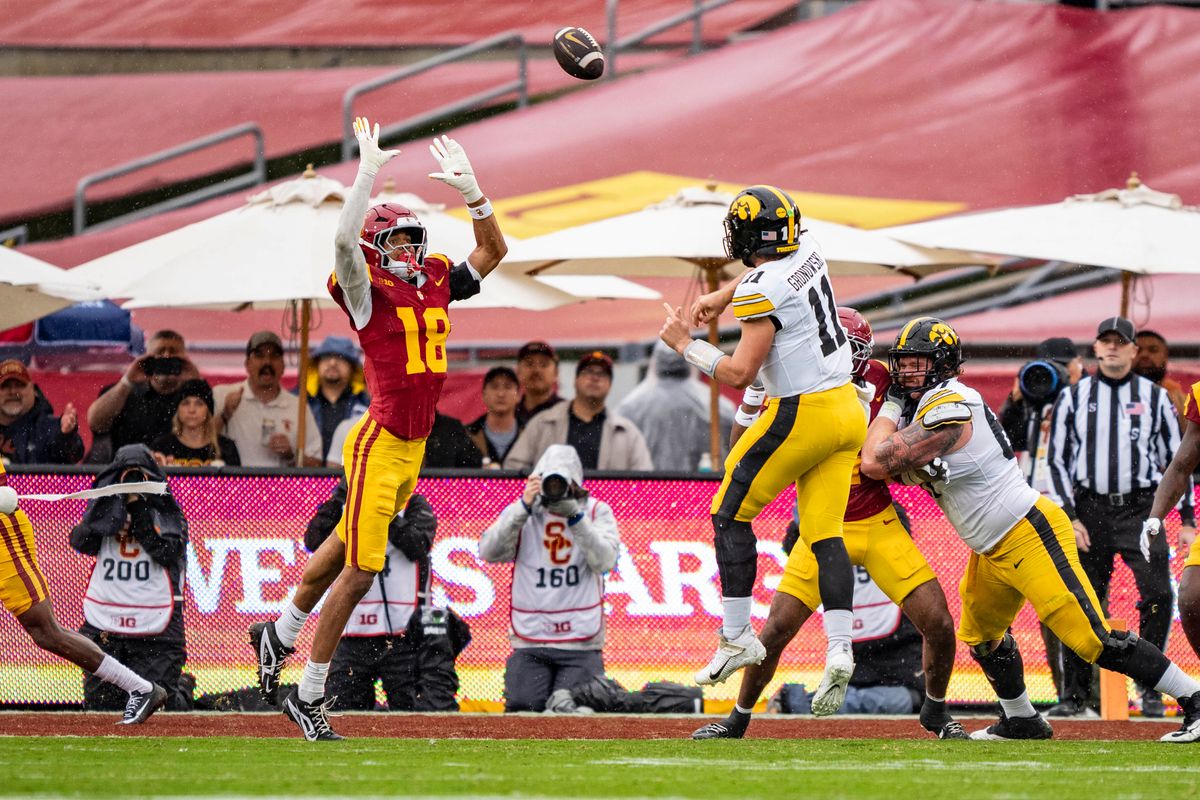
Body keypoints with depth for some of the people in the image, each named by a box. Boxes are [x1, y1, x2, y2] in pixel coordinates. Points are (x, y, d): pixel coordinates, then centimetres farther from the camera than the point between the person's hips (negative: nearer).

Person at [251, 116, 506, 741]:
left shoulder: (435, 284, 9)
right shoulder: (369, 292, -10)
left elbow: (492, 249, 18)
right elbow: (346, 242, -29)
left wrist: (469, 189, 4)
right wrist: (368, 174, -27)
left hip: (414, 446, 8)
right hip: (380, 445, -8)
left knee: (344, 551, 23)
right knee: (359, 571, -6)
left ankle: (279, 635, 45)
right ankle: (308, 697, 3)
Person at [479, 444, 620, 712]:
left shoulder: (597, 512, 4)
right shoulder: (520, 512, 5)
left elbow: (605, 561, -11)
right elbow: (488, 552, -11)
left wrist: (575, 518, -21)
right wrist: (524, 507, -18)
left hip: (581, 641, -1)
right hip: (530, 639, 1)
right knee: (523, 706, -15)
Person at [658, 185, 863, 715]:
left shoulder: (762, 292, -17)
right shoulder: (808, 250, 6)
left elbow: (740, 374, -20)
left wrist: (685, 344, -7)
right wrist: (723, 297, 30)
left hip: (801, 414, -8)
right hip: (848, 410, 8)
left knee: (731, 516, 6)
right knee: (824, 533, 5)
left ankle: (738, 637, 6)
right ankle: (839, 651, -8)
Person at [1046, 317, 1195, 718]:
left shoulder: (1155, 397, 9)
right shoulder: (1073, 397, 9)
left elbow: (1177, 459, 11)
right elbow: (1057, 460, 8)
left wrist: (1188, 520, 4)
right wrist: (1070, 517, -3)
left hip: (1140, 509, -1)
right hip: (1088, 510, 1)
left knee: (1157, 593, -15)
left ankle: (1150, 692, -7)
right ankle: (1075, 694, 9)